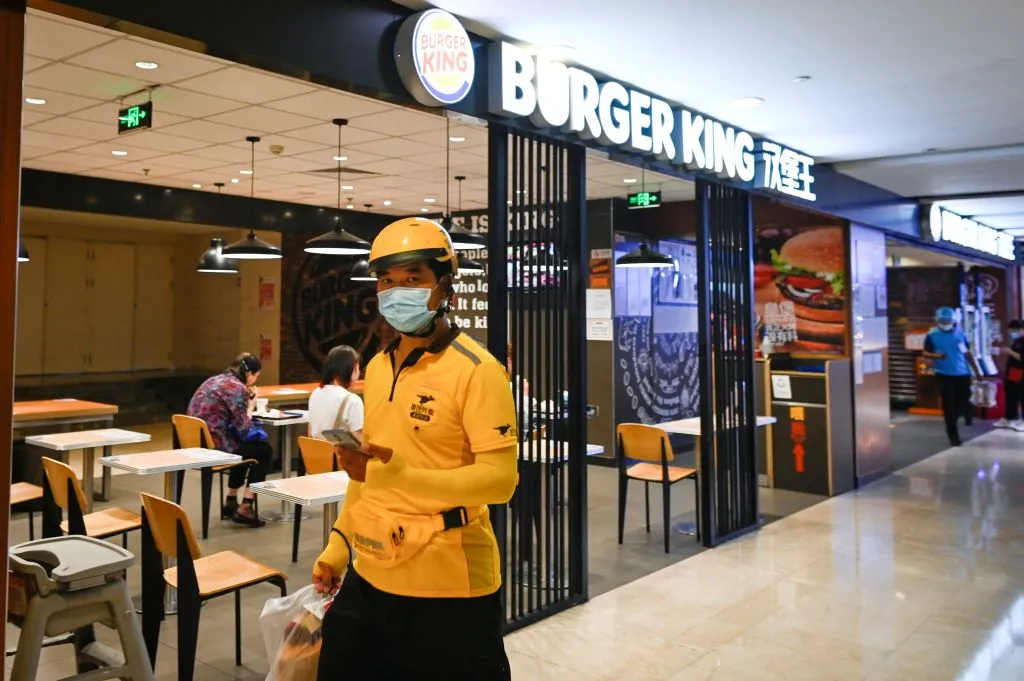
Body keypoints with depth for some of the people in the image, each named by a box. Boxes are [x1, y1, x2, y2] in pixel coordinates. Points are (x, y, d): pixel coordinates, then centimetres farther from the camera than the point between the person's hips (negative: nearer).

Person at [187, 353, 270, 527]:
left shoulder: (215, 380, 14)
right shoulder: (237, 387, -13)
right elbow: (243, 429, -12)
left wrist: (247, 400, 11)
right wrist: (250, 408, 4)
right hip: (213, 446, -9)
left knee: (245, 447, 31)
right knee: (264, 450, 9)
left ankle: (231, 502, 35)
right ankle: (245, 508, 7)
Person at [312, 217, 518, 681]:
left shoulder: (475, 369, -15)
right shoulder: (376, 368, 9)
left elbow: (501, 479, -22)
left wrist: (403, 476, -31)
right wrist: (339, 542, 17)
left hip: (448, 585, -7)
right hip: (370, 577, 7)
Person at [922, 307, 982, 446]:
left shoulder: (960, 334, 5)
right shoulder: (932, 335, -3)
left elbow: (968, 353, 13)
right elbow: (926, 353, -1)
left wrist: (976, 370, 14)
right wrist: (936, 356, -24)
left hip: (962, 374, 3)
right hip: (944, 375, -3)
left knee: (962, 402, 9)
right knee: (949, 405, -4)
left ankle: (951, 424, 34)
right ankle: (953, 434, 5)